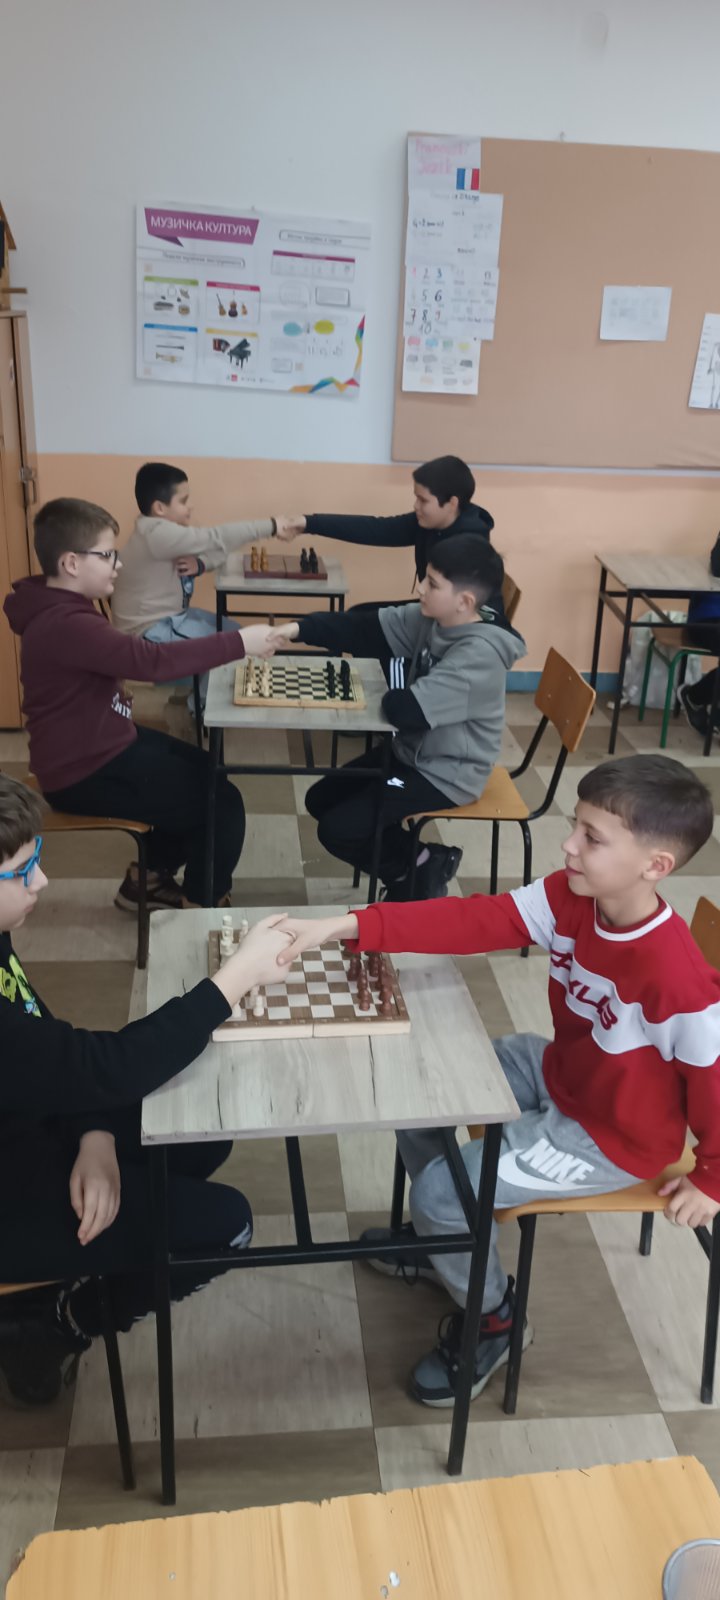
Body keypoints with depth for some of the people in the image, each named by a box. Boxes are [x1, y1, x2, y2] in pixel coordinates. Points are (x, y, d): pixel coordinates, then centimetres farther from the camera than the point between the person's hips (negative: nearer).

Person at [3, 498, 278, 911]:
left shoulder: (63, 609, 7)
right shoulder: (66, 624, -28)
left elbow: (127, 658, 20)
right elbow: (153, 660, -34)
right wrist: (239, 643, -30)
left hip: (100, 744, 11)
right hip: (85, 771, -11)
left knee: (208, 772, 20)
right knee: (223, 804, -9)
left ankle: (148, 879, 29)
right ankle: (200, 908, 11)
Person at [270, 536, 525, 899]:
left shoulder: (480, 655, -29)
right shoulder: (431, 618, -5)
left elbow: (405, 710, -35)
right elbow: (365, 629, -7)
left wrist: (396, 680, -14)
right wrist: (299, 628, -18)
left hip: (446, 775, -9)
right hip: (412, 752, 9)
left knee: (336, 830, -11)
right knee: (320, 800, 11)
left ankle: (420, 868, 12)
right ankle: (414, 860, 18)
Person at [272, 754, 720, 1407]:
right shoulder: (570, 898, -16)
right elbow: (472, 920, -21)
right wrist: (345, 927, -29)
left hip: (610, 1138, -7)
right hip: (556, 1071, 8)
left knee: (441, 1190, -13)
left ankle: (492, 1318, 18)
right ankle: (442, 1237, 31)